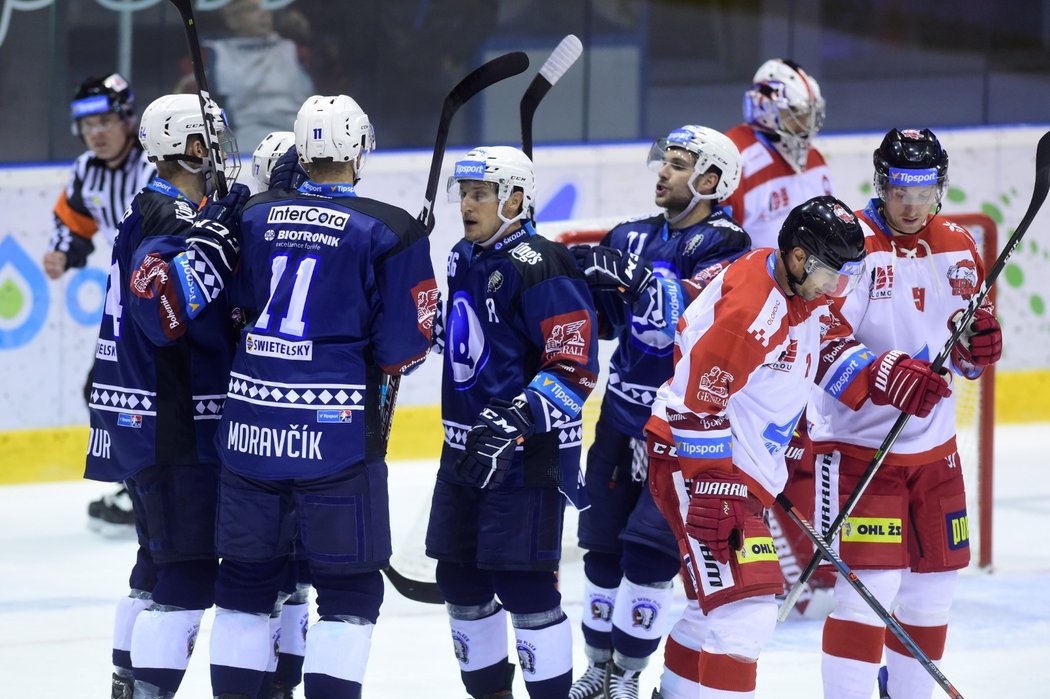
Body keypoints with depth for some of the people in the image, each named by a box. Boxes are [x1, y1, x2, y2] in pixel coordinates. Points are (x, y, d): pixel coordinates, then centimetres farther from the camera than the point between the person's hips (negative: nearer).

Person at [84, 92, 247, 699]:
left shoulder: (173, 214, 15)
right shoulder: (165, 220, -17)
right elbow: (164, 313, -31)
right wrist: (208, 244, -35)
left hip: (150, 424, 11)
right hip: (171, 428, -11)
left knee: (161, 561, 18)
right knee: (189, 576, -11)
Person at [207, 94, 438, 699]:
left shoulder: (257, 216, 6)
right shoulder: (391, 231, -6)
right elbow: (404, 347, -7)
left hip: (251, 422, 5)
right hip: (336, 432, -5)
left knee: (249, 576, 15)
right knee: (350, 587, 4)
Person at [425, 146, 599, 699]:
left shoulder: (540, 269, -16)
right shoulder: (463, 260, 11)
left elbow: (574, 370, -21)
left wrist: (511, 425, -27)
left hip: (527, 455, -9)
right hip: (466, 449, 9)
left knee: (522, 582, -10)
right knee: (460, 579, 13)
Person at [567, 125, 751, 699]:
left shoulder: (724, 246, -10)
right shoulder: (634, 237, 10)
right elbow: (603, 322, 12)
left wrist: (636, 275, -32)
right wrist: (585, 273, -5)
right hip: (623, 412, 6)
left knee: (650, 548, -7)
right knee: (603, 542, 10)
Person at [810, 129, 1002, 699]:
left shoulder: (958, 248, 7)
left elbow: (967, 352, 16)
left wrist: (979, 344, -8)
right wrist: (881, 378, -36)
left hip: (933, 445, 7)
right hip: (858, 443, -7)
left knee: (935, 581, 13)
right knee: (872, 580, -14)